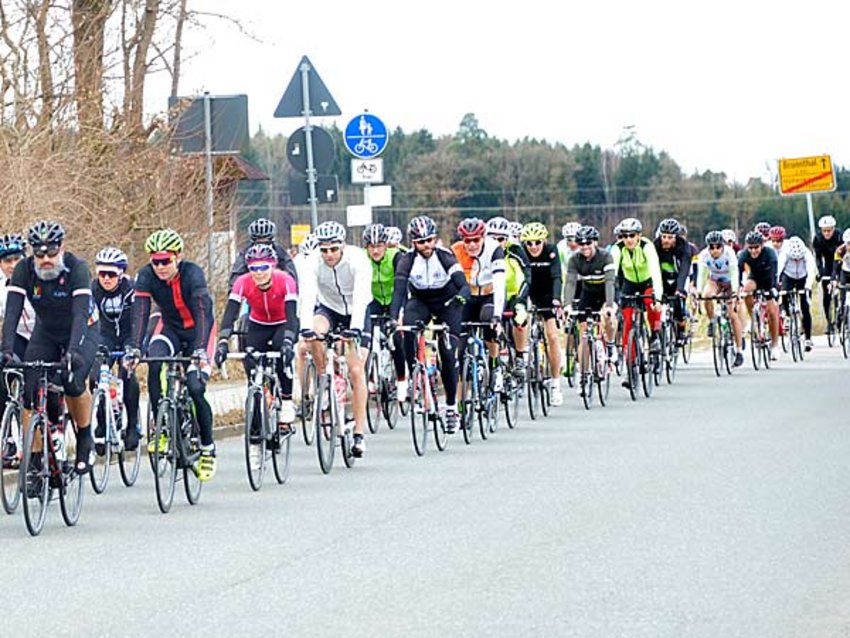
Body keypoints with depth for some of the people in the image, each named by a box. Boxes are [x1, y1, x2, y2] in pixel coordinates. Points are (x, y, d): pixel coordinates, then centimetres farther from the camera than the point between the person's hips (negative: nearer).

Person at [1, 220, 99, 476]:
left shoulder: (77, 269, -28)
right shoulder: (24, 270, -20)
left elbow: (80, 313, -38)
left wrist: (73, 351, -53)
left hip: (82, 332, -3)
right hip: (45, 333, 3)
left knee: (73, 381, -30)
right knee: (30, 390, -16)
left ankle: (85, 439, -5)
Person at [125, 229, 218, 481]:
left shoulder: (192, 273, -28)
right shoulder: (146, 276, -19)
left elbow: (203, 313, -37)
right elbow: (140, 314, -27)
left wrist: (200, 350, -51)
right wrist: (134, 348, -43)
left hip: (197, 331, -3)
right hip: (170, 329, 3)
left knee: (195, 388, -18)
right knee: (154, 363, -29)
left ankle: (208, 449, 1)